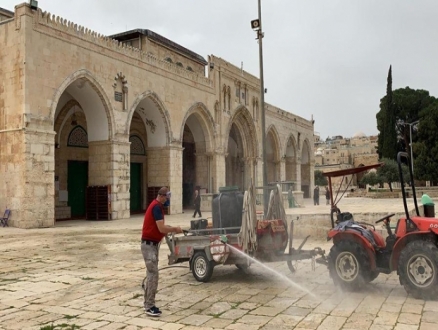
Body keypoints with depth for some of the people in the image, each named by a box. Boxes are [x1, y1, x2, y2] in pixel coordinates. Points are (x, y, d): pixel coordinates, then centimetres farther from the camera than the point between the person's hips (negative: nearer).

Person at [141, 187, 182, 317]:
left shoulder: (156, 205, 13)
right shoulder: (157, 206, -18)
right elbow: (161, 229, -23)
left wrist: (171, 229, 6)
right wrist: (175, 229, -8)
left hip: (152, 244, 10)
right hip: (149, 244, -10)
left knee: (151, 274, 12)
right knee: (153, 275, -8)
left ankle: (148, 304, 19)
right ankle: (150, 307, -3)